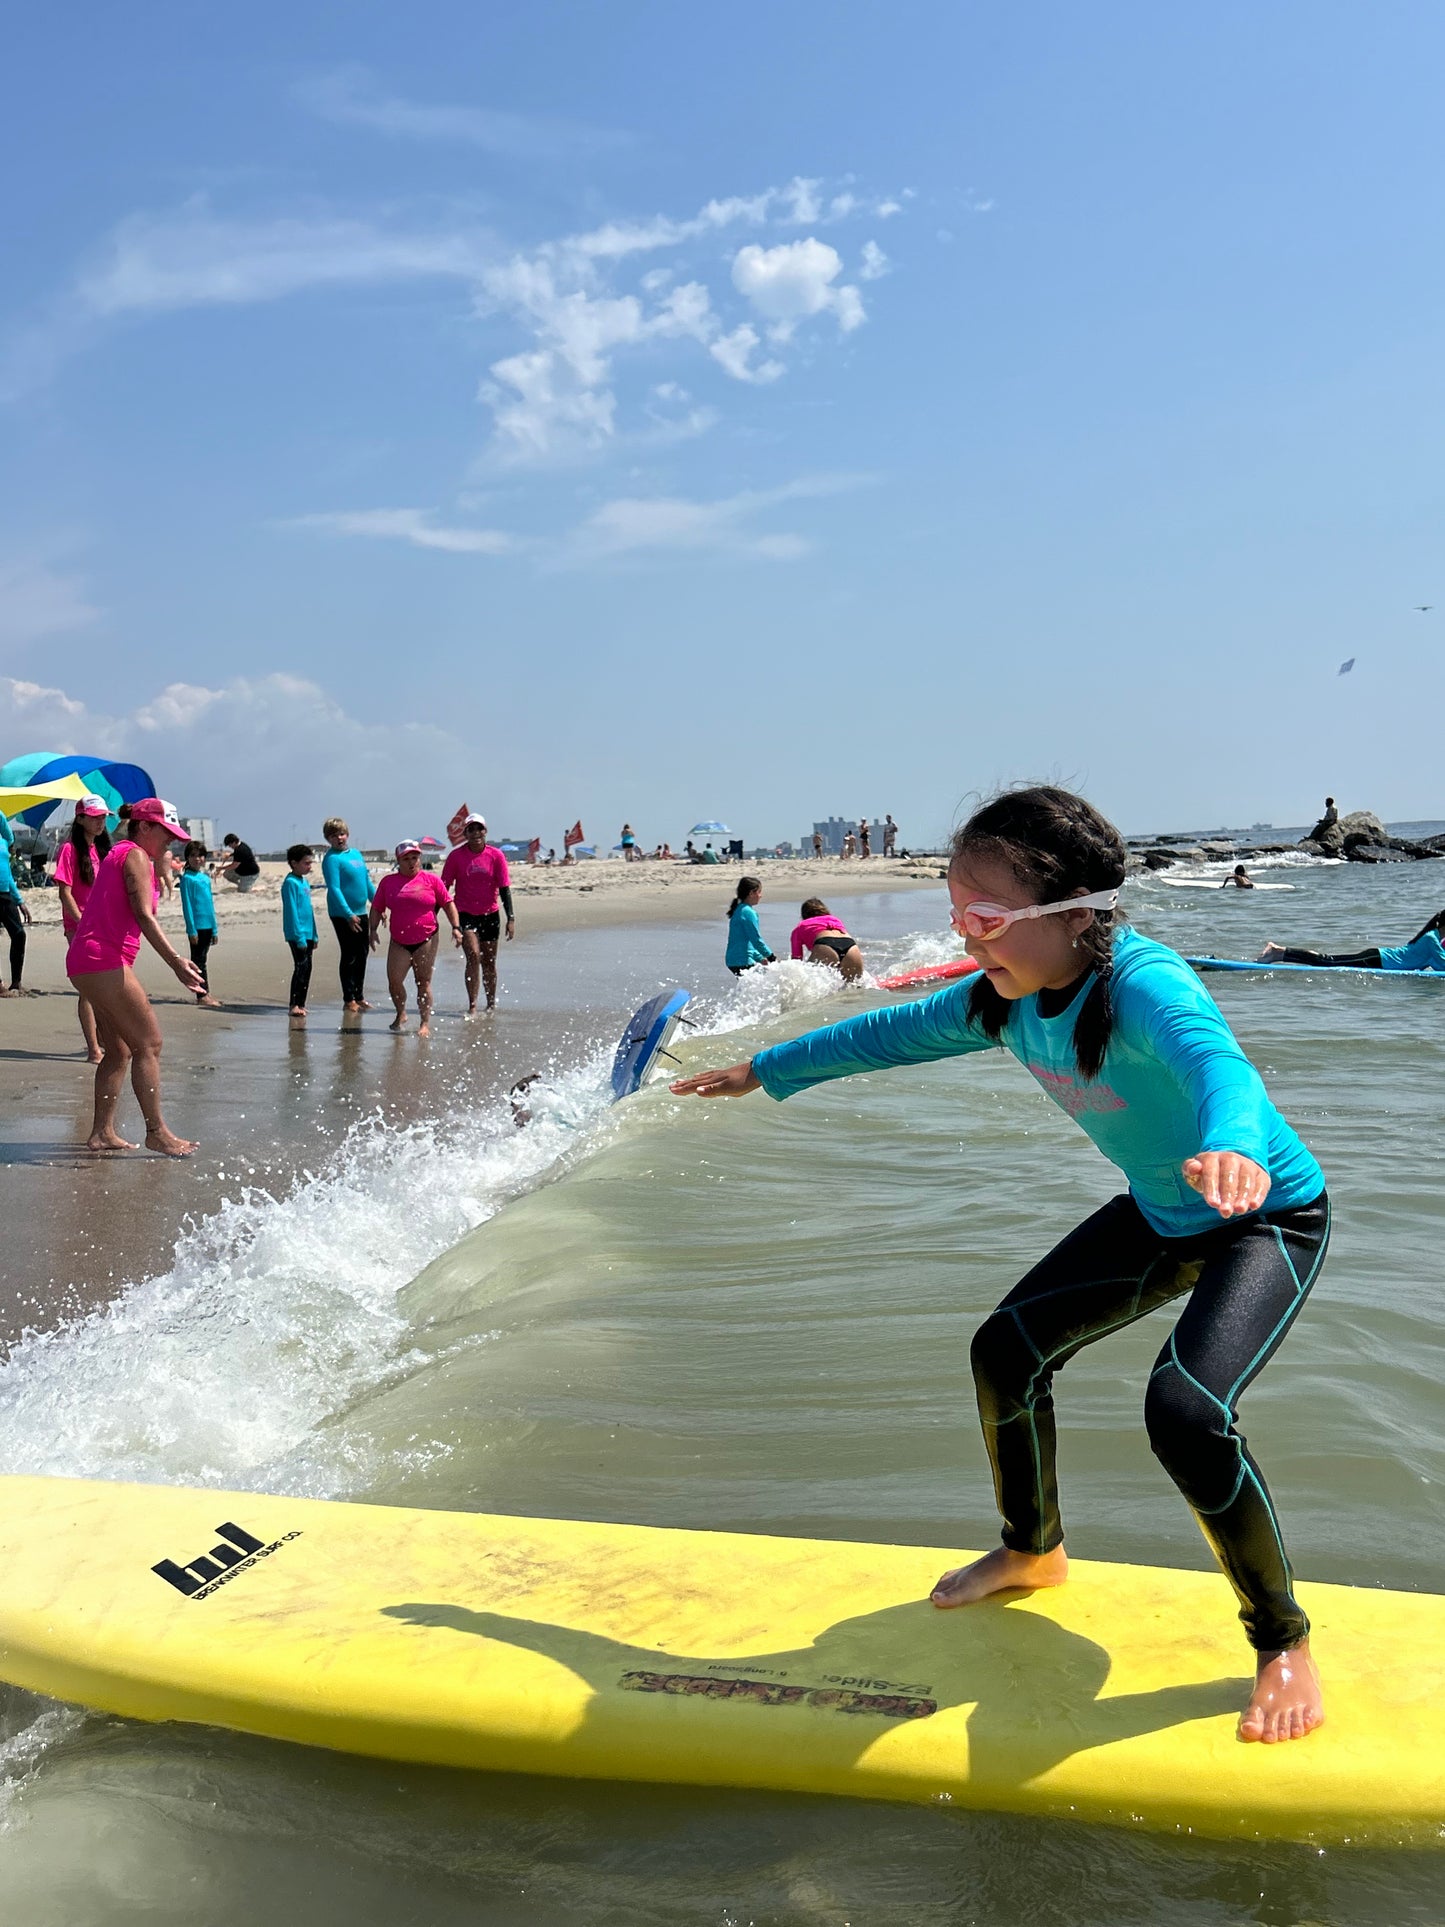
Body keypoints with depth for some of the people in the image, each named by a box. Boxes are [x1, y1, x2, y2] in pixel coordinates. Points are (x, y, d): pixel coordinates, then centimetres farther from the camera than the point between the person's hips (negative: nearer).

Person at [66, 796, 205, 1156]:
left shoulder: (119, 854, 24)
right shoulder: (136, 855, -7)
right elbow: (143, 915, -18)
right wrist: (176, 962, -22)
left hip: (86, 963, 11)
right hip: (103, 960, -11)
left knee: (119, 1050, 13)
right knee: (149, 1043, -9)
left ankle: (102, 1132, 14)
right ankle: (156, 1132, -8)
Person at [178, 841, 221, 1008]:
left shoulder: (205, 878, 13)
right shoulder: (187, 878, -7)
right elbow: (187, 905, -10)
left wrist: (214, 929, 15)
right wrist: (192, 929, -15)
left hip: (207, 926, 7)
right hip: (196, 926, -7)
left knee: (203, 959, 11)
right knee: (198, 960, -3)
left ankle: (205, 993, 16)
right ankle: (202, 995, -1)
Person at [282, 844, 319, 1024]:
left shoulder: (305, 881, 14)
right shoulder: (291, 882, -11)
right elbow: (291, 911, -15)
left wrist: (314, 935, 17)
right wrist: (299, 937, -19)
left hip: (307, 933, 8)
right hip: (296, 934, -8)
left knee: (307, 968, 9)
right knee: (301, 967, -10)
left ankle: (301, 1004, 15)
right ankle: (294, 1004, -6)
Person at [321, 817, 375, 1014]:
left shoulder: (356, 854, 12)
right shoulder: (331, 858, -10)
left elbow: (368, 882, 18)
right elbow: (334, 889, -17)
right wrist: (348, 915, -23)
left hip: (360, 912, 7)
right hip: (342, 914, -7)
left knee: (362, 954, 11)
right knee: (349, 956, -3)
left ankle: (359, 997, 21)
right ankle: (348, 1000, 4)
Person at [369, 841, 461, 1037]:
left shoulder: (431, 879, 3)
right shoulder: (388, 882, 8)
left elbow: (448, 904, 6)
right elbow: (377, 908, 13)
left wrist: (456, 927, -3)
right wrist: (373, 929, -1)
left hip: (426, 940, -2)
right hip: (399, 942, 2)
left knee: (423, 983, 1)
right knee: (394, 981, -8)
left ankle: (425, 1024, 8)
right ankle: (401, 1015, 16)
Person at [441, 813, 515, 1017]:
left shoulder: (496, 855, -3)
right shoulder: (456, 856, -5)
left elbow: (504, 888, -4)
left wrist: (510, 918, -10)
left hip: (490, 915, 2)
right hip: (465, 914, -2)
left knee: (489, 962, 12)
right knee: (473, 956, -17)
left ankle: (491, 1004, 28)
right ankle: (472, 1007, -14)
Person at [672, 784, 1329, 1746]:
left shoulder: (1142, 983, -34)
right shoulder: (1009, 998, -10)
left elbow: (1216, 1060, -55)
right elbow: (892, 1034, 6)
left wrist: (1229, 1147, -78)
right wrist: (762, 1071, 14)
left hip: (1273, 1215, -8)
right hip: (1160, 1216, 8)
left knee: (1185, 1409, -27)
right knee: (1007, 1348, 6)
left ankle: (1286, 1643, -2)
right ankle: (1033, 1551, 33)